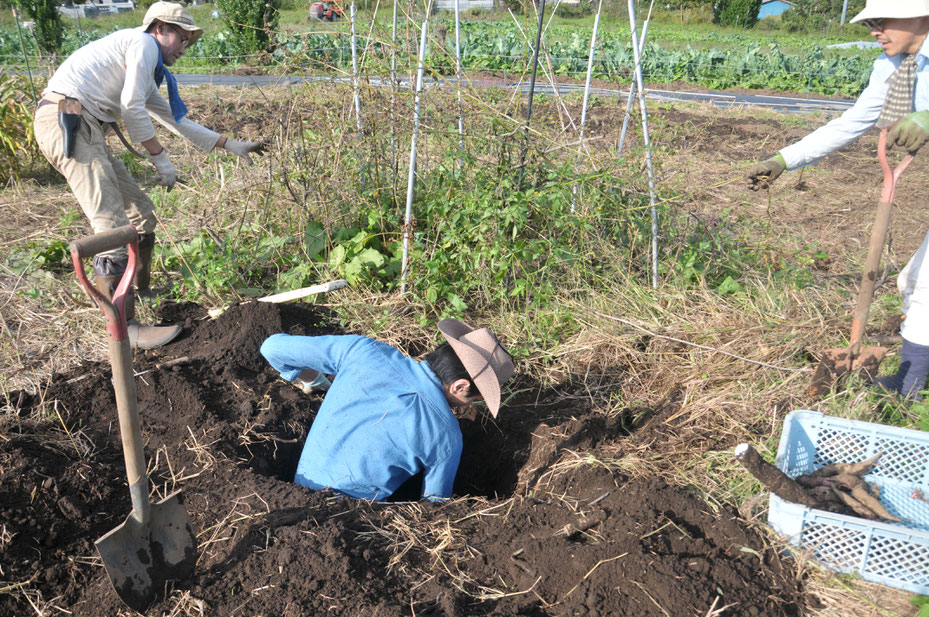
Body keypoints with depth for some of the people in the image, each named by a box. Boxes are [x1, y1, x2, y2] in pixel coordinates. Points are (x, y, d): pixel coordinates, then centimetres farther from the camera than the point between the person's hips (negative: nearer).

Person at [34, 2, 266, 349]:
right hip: (66, 120, -10)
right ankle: (125, 328, -12)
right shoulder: (143, 42, 0)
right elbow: (132, 107, -10)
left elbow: (177, 122, 32)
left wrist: (230, 146, 33)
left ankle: (143, 294, 31)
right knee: (113, 225, -14)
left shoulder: (149, 74, 27)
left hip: (84, 130, 10)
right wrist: (160, 157, -4)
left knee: (140, 213, 14)